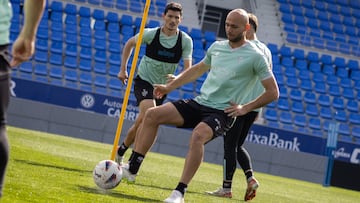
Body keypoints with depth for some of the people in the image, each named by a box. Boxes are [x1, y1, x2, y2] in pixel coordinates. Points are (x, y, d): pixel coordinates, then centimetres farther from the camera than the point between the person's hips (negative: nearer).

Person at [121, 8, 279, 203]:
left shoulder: (255, 56, -6)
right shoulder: (217, 46, 11)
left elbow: (273, 92, -4)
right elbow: (199, 69, 29)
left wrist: (245, 108, -9)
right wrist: (169, 86, 24)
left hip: (222, 112, -6)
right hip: (199, 102, 7)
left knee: (197, 136, -37)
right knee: (152, 115, -7)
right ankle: (132, 168, -5)